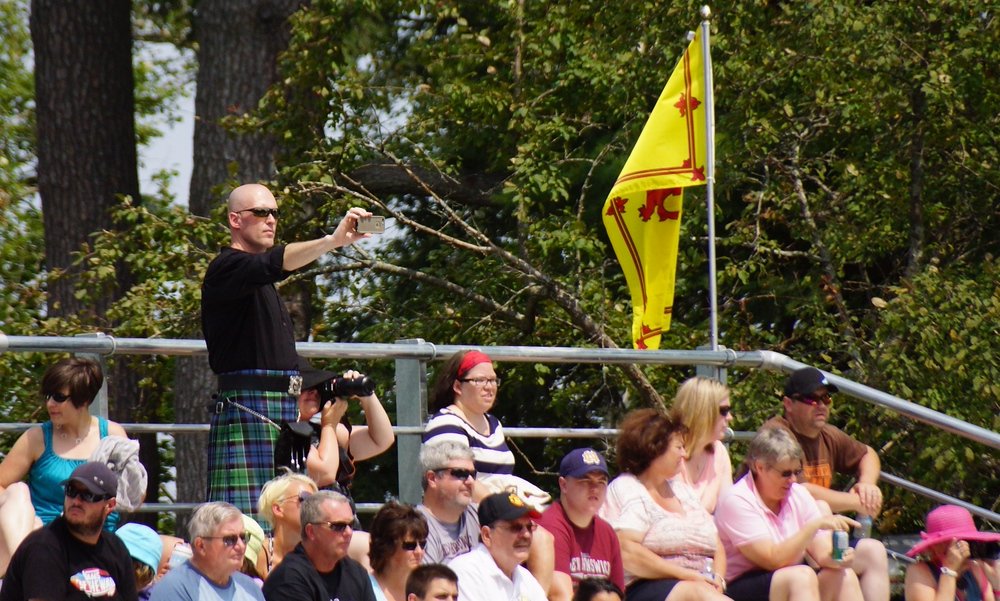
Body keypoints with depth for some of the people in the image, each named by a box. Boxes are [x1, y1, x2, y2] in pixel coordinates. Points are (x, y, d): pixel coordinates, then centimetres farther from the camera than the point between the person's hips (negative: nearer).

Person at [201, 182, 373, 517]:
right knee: (245, 515, -16)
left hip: (282, 409, 9)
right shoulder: (228, 268, -8)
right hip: (247, 410, -9)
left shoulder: (260, 282, 24)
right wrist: (333, 241, -39)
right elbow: (276, 264, -27)